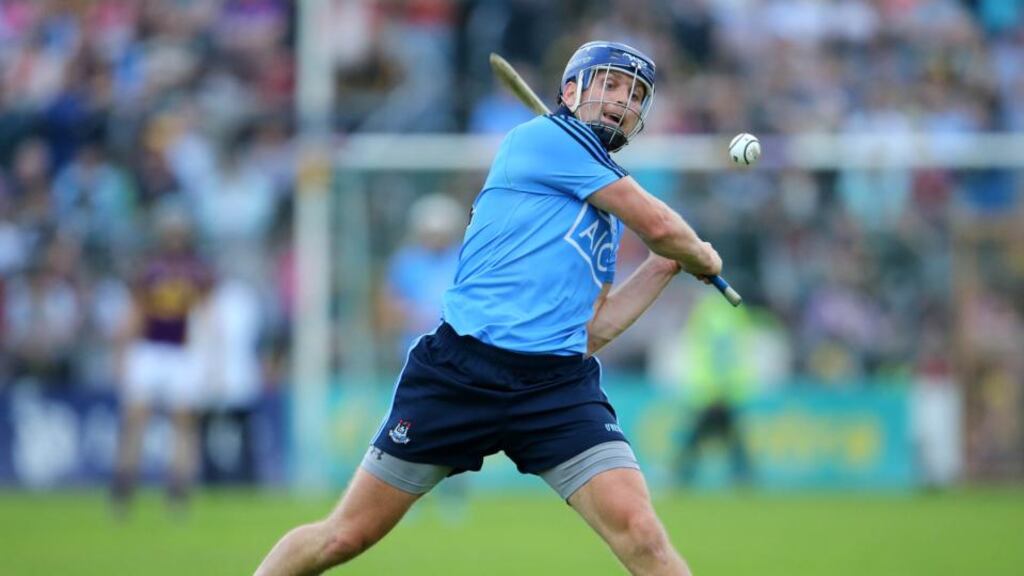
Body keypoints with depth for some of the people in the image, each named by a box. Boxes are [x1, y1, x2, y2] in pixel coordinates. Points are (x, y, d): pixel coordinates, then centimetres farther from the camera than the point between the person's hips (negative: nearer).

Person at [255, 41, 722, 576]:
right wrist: (701, 257, 16)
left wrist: (668, 264, 20)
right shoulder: (542, 136, 0)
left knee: (639, 531, -18)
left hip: (561, 383, 5)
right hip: (461, 368, -5)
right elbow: (660, 226, -4)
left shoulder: (607, 217, 23)